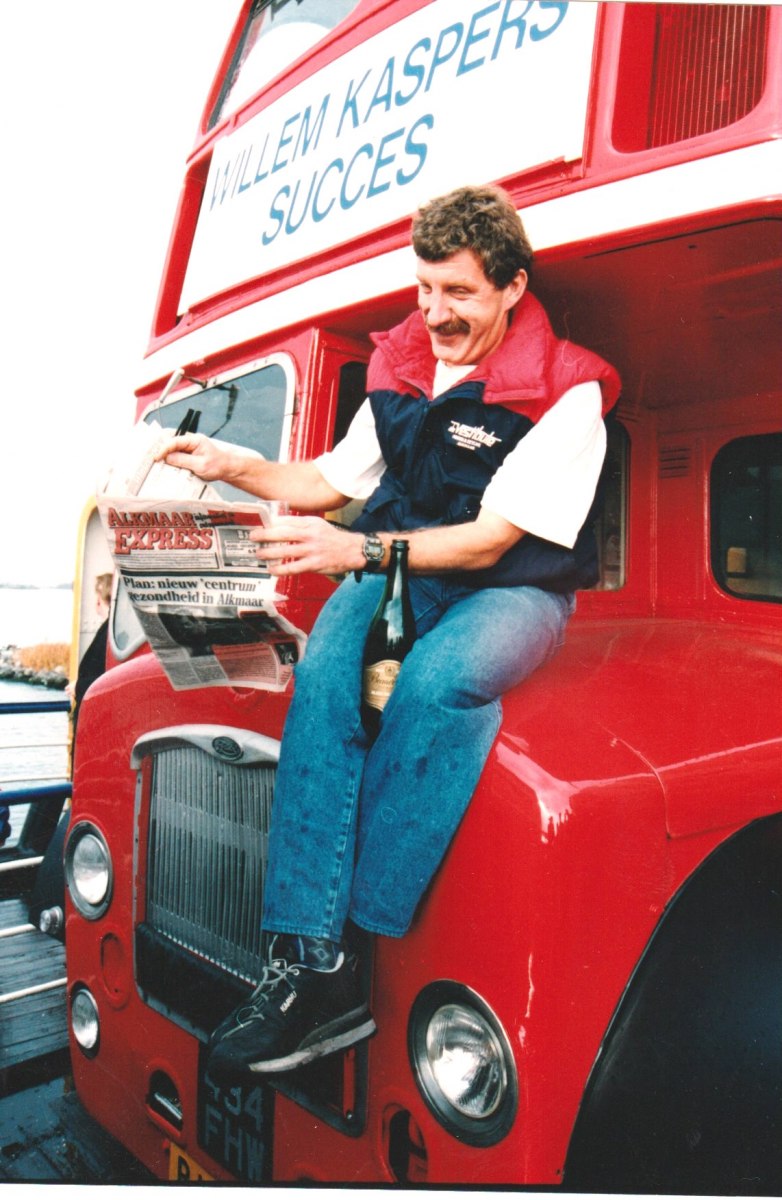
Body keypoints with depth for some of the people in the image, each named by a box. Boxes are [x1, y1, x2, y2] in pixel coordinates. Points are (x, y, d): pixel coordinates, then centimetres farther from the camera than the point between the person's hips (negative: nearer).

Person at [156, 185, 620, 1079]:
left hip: (513, 589, -4)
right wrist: (234, 468, 2)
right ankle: (312, 964, -32)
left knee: (440, 681, -38)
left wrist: (361, 550, -26)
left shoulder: (565, 393, -8)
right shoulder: (401, 365, 10)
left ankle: (356, 937, -26)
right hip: (397, 571, 4)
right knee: (323, 673, -29)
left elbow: (490, 541, -15)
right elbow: (334, 481, 17)